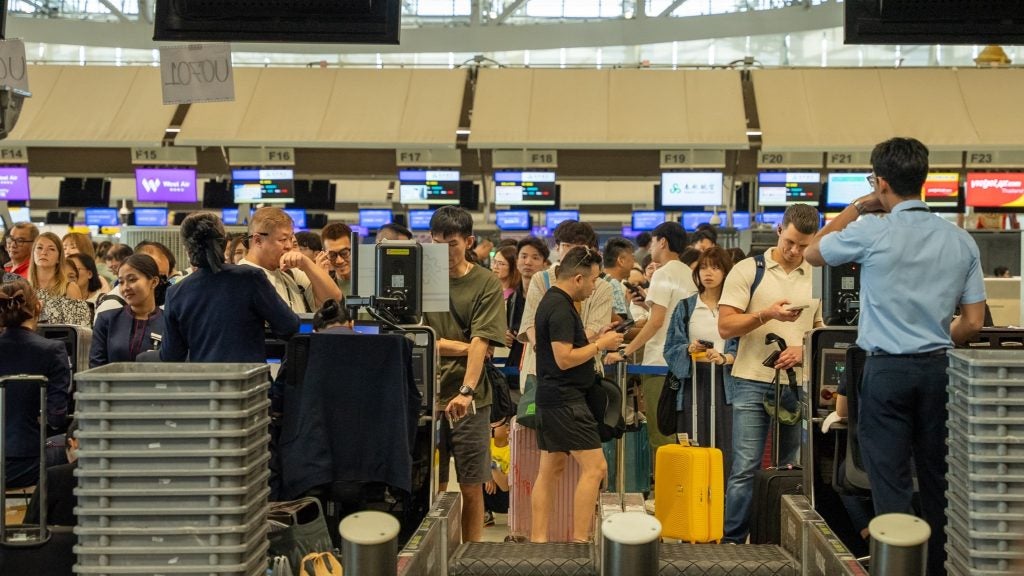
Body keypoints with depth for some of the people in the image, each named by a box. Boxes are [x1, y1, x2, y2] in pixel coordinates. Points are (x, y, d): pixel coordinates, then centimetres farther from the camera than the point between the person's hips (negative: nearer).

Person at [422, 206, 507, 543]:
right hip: (427, 397, 1)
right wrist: (461, 346, -8)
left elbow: (481, 343, -11)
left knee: (471, 488, 5)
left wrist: (466, 391, -22)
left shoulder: (486, 284, -1)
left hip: (470, 400, -1)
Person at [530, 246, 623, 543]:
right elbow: (564, 358, -21)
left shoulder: (551, 301, 15)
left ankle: (538, 539, 14)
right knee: (594, 466, -8)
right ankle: (579, 541, -8)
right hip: (566, 400, -11)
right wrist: (601, 345, -11)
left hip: (549, 399, 11)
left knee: (550, 470, 11)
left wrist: (596, 340, 13)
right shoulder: (561, 307, -17)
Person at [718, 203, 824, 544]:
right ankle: (732, 541, -1)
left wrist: (803, 350, -8)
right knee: (745, 468, -6)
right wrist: (767, 314, -18)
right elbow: (726, 327, -6)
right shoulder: (747, 271, -1)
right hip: (753, 383, -4)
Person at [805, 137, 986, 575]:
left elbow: (813, 254, 8)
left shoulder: (872, 232, -10)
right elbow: (973, 322, 5)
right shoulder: (961, 241, 2)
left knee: (891, 481, 1)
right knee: (937, 477, 13)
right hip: (938, 370, 4)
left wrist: (856, 208, 12)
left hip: (887, 370, -4)